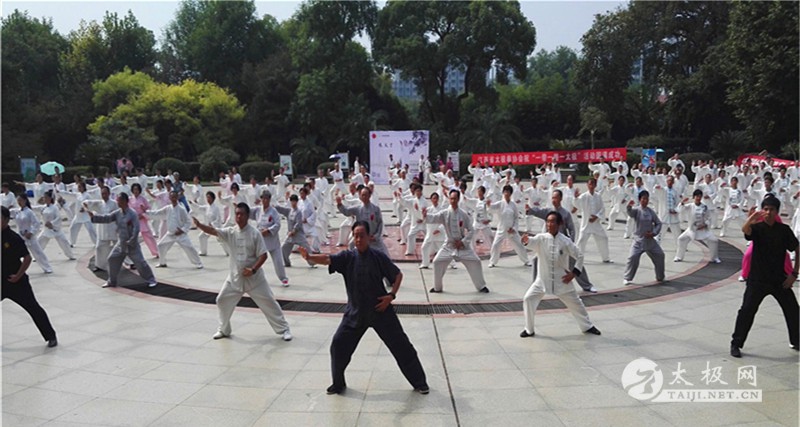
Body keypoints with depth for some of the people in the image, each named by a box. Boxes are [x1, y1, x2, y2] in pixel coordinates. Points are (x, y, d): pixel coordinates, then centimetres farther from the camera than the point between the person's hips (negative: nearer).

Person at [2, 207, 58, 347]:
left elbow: (27, 258, -13)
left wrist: (18, 275, -17)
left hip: (16, 281, -5)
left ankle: (51, 336, 11)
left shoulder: (14, 238, -14)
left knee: (33, 308, 1)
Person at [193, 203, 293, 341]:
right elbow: (213, 231, -16)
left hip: (254, 277, -3)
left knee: (268, 302, 1)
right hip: (235, 277, 4)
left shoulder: (254, 233, -12)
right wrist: (199, 224, -33)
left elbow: (263, 255, -12)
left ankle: (284, 329, 14)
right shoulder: (230, 232, -3)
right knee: (222, 300, 7)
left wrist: (253, 270, -22)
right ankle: (224, 330, 30)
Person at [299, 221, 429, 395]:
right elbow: (327, 259, -23)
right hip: (355, 312, 2)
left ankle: (419, 382, 20)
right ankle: (338, 383, 24)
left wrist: (391, 295, -12)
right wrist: (309, 257, -42)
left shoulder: (378, 256, -9)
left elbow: (398, 275, 1)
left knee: (401, 345, 3)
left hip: (381, 310, -2)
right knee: (338, 345, 1)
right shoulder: (347, 257, -5)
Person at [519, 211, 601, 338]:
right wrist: (527, 240, -57)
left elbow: (580, 256, -3)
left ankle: (587, 326, 38)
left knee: (575, 303, 13)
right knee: (528, 299, -10)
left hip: (562, 280, 0)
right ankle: (529, 330, 7)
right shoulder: (541, 238, -10)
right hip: (543, 279, 0)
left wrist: (574, 273, -9)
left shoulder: (565, 241, -11)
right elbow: (533, 242, -33)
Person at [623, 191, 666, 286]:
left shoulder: (651, 211, 4)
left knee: (659, 255, 12)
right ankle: (627, 278, -4)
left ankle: (660, 277, 32)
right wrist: (629, 206, -55)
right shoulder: (637, 210, -8)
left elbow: (658, 223, 9)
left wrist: (654, 233, -7)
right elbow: (630, 213, -32)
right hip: (638, 240, -5)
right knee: (633, 258, -18)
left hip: (650, 239, 5)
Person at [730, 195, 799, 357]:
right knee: (747, 311, -7)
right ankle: (736, 344, 3)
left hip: (780, 279, 3)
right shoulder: (757, 228, -8)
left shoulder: (784, 230, -1)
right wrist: (752, 218, -54)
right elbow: (745, 230, -33)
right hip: (757, 279, -3)